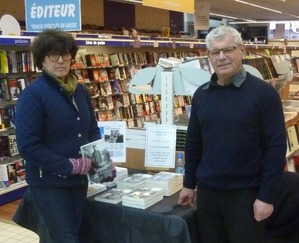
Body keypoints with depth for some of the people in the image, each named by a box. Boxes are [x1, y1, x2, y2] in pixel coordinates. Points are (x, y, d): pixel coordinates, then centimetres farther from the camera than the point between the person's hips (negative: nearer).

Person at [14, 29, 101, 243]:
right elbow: (27, 146, -20)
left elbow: (93, 130, 15)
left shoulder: (81, 91, 6)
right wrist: (69, 166, -22)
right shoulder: (33, 94, -15)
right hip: (48, 182, -7)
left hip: (78, 179, 7)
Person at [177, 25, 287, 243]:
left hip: (246, 193, -4)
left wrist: (266, 196, -13)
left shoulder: (264, 93, -10)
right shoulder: (201, 94, 4)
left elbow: (276, 147, -11)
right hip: (207, 191, 4)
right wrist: (189, 184, 11)